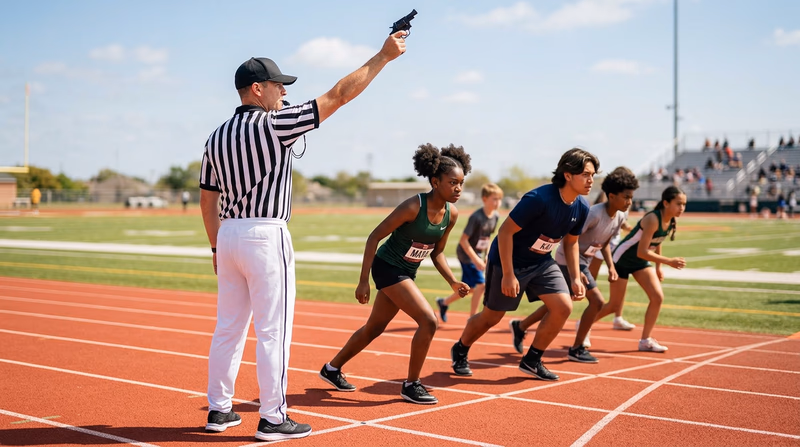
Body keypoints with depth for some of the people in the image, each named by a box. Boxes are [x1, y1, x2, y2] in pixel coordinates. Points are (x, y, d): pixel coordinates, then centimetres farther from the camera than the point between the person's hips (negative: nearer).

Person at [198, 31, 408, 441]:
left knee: (228, 326, 14)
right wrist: (383, 56, -3)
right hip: (266, 237, -8)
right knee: (273, 329, -2)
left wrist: (217, 247, 22)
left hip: (228, 236, 8)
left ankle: (218, 410, 20)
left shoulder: (217, 137, 11)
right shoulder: (275, 124, -9)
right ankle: (272, 419, 3)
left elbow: (207, 199, 14)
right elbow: (339, 95, -9)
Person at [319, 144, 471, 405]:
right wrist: (363, 281, -20)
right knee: (428, 320, -17)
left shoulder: (451, 215, -3)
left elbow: (437, 253, 10)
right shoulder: (413, 207, -24)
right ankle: (411, 385, -2)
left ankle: (332, 369, 37)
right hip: (387, 268, -8)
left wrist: (453, 282, -4)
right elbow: (374, 237, -19)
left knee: (375, 328, 18)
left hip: (407, 273, 8)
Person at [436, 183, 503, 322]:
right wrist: (476, 260, -24)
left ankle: (444, 302, 36)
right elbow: (463, 240, -23)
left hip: (477, 254, 8)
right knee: (481, 284, -14)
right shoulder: (476, 217, -25)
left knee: (470, 287, 14)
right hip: (466, 253, -8)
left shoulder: (496, 216, -2)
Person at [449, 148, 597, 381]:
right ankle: (460, 351, 35)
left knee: (563, 307, -9)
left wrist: (575, 278, 2)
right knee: (492, 316, 6)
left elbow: (571, 242, 9)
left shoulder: (581, 208, -8)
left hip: (542, 262, 6)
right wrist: (508, 275, -25)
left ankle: (531, 361, 9)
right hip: (508, 260, -6)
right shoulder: (539, 198, -31)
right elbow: (505, 231, -26)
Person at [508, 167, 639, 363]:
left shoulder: (621, 216, -1)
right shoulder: (594, 214, -27)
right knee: (597, 301, -13)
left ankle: (520, 326, 33)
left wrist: (611, 266, 3)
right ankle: (577, 349, 1)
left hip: (582, 261, 9)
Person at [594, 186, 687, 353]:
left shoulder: (672, 222, -6)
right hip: (622, 259, -8)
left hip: (640, 262, 8)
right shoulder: (652, 220, -31)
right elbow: (642, 252, -33)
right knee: (615, 304, 0)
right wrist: (669, 261, -36)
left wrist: (658, 267, 12)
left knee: (658, 297, -6)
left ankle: (645, 340, 6)